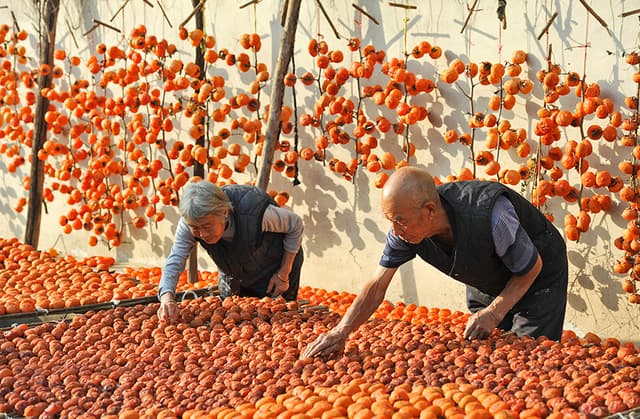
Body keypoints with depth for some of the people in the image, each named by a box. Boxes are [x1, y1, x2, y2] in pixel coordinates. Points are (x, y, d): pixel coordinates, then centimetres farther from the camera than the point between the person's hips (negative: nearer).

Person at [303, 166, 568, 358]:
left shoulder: (489, 214, -42)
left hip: (539, 277, -5)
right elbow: (377, 285, -18)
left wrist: (494, 313, -29)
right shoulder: (406, 228, -24)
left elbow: (532, 267, -25)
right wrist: (340, 332, -29)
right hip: (485, 281, 5)